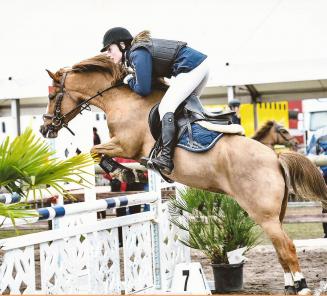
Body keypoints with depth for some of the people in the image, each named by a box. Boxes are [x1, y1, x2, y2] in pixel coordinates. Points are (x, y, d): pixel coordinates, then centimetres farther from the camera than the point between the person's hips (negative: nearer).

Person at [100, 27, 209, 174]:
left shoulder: (138, 54, -12)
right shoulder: (140, 48, 18)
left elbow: (143, 89, -13)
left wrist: (129, 80, 5)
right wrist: (134, 79, 10)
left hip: (191, 68, -11)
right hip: (202, 63, 11)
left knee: (166, 107, -14)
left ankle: (166, 158, -24)